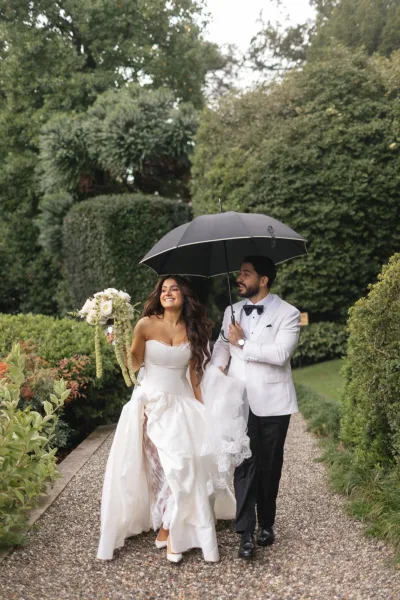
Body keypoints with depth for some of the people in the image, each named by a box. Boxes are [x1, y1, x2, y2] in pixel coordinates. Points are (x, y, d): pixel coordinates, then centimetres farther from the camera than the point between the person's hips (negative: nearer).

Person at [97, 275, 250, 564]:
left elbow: (194, 373, 9)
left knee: (183, 465, -6)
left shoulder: (193, 330, 5)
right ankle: (170, 531, 17)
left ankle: (170, 529, 13)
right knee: (165, 466, -4)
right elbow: (133, 364, -6)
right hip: (150, 403, -3)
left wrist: (203, 408, 7)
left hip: (180, 405, 3)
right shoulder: (146, 325, -5)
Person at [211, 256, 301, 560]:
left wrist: (242, 342, -13)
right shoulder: (232, 311, 9)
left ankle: (266, 524, 28)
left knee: (270, 467, 10)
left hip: (273, 403, -2)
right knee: (245, 465, -4)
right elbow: (222, 345, 13)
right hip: (240, 401, 2)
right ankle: (246, 533, 0)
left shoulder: (288, 314, -7)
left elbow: (280, 353, -19)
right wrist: (216, 370, -6)